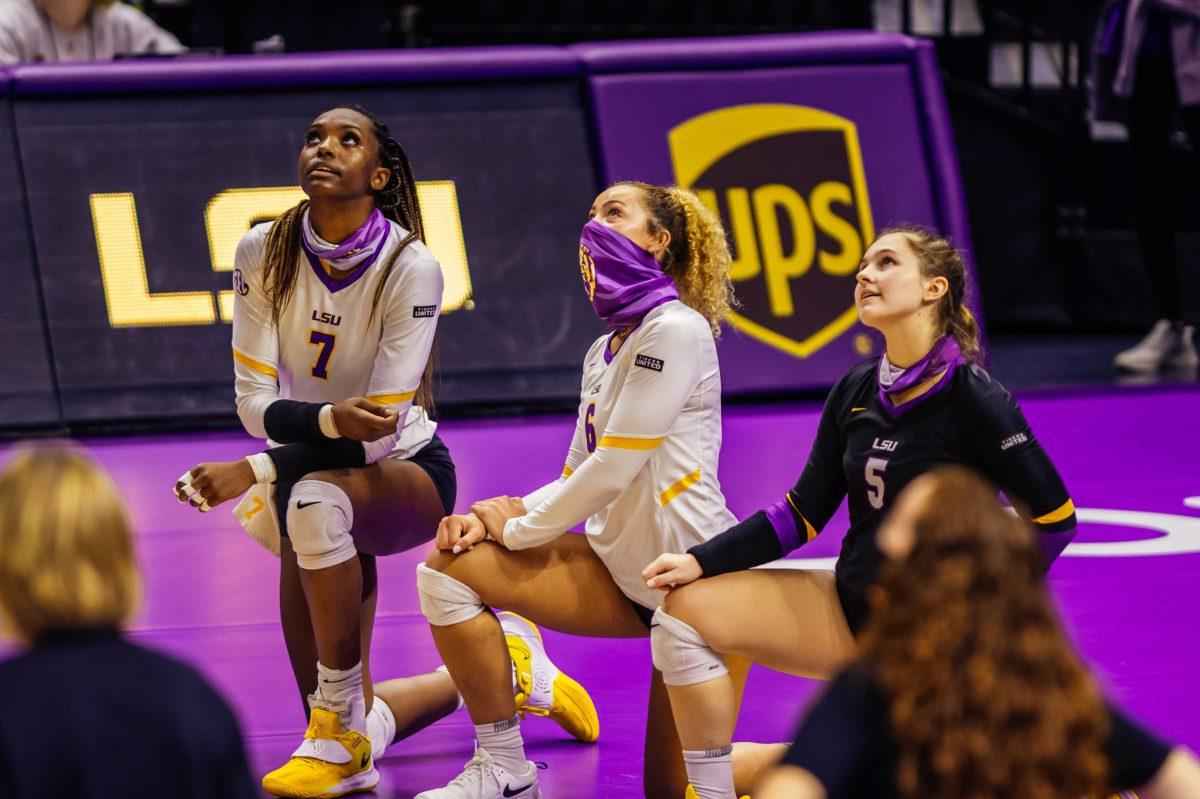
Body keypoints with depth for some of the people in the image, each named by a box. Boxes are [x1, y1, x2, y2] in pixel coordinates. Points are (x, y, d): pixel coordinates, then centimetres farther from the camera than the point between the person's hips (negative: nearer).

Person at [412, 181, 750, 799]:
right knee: (448, 567, -4)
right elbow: (577, 478, 15)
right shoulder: (604, 352, 15)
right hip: (624, 573, 9)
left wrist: (520, 525, -6)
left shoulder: (675, 330, -14)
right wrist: (489, 517, -3)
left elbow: (614, 468, -18)